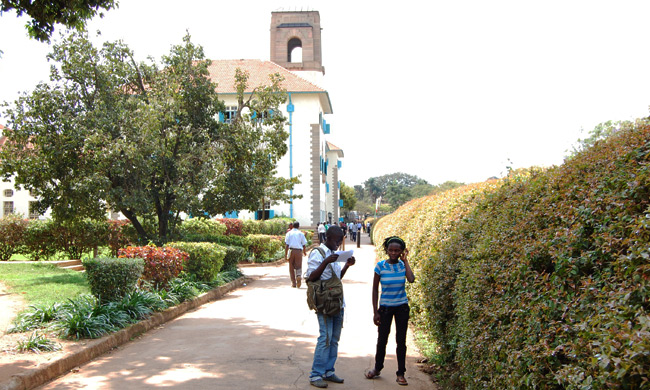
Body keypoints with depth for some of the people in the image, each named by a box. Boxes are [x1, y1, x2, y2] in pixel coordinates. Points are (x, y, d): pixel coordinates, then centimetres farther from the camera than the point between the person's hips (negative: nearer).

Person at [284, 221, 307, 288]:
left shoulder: (289, 233, 5)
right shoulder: (301, 234, 6)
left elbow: (287, 245, -1)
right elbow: (304, 244, 7)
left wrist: (285, 254, 0)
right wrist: (304, 252, 23)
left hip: (291, 250, 0)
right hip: (299, 251, 0)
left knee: (291, 267, 10)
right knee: (299, 266, 3)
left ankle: (293, 283, 13)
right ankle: (299, 275, -28)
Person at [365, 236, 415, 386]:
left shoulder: (403, 265, -4)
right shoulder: (380, 266, -8)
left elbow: (411, 279, -24)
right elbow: (375, 289, -3)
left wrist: (405, 261, -15)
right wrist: (375, 312, -5)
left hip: (402, 307, 1)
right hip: (385, 307, -1)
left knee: (401, 340, 5)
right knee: (382, 339, 7)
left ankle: (401, 374, 17)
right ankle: (377, 369, 29)